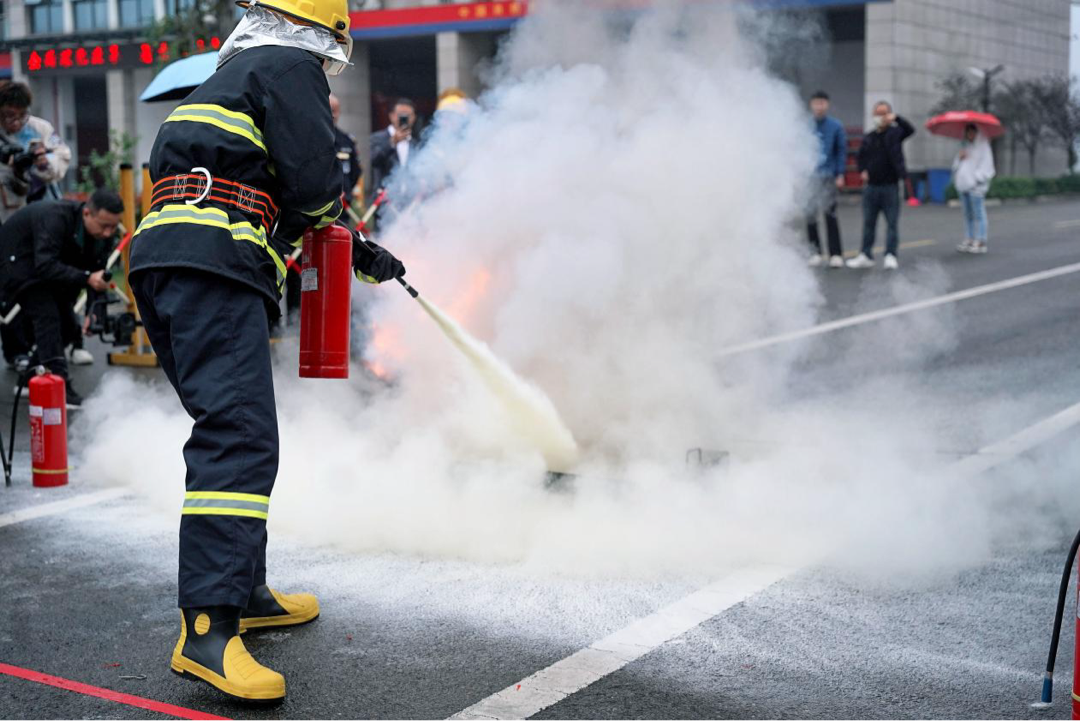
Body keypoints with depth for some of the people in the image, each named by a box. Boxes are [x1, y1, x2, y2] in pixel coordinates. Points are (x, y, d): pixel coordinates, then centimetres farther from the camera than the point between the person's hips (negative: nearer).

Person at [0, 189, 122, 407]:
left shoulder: (104, 234, -14)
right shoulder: (55, 217, -36)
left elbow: (96, 272, -8)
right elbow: (46, 266, -42)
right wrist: (86, 278, -49)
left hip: (48, 264, 8)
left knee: (67, 326, 4)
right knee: (47, 317, -22)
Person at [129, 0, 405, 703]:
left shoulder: (236, 75, 33)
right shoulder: (288, 67, 4)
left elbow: (288, 212, 36)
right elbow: (314, 184, -9)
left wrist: (359, 254, 40)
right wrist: (332, 205, 14)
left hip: (165, 267, 10)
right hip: (212, 267, -10)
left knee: (236, 430, 18)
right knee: (241, 436, -18)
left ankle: (242, 591, 26)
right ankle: (207, 629, -27)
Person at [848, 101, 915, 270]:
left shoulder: (895, 133, -2)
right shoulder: (868, 138, 10)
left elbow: (910, 130, -22)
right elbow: (861, 157, 20)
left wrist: (896, 118, -35)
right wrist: (863, 171, 2)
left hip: (890, 187, -4)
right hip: (871, 186, 4)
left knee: (892, 223, -3)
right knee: (868, 224, 10)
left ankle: (890, 256, -1)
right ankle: (866, 256, 17)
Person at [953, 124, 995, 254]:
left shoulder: (983, 147, -1)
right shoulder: (964, 147, 21)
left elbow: (986, 168, -8)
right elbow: (956, 166, 18)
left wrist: (975, 179, -15)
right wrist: (959, 158, -1)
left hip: (976, 186, -7)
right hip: (964, 185, 7)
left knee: (978, 214, -7)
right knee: (968, 214, 8)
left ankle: (980, 242, -8)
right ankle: (968, 240, 11)